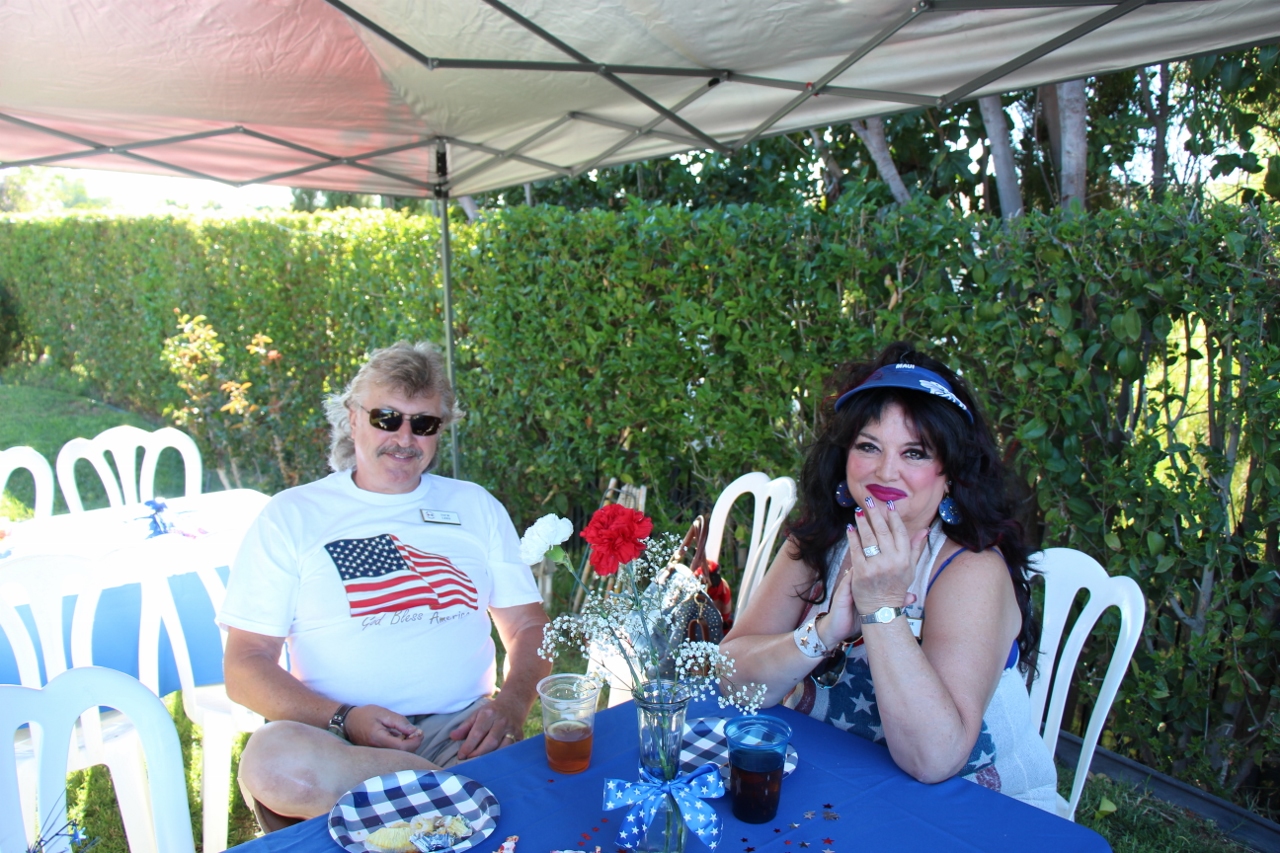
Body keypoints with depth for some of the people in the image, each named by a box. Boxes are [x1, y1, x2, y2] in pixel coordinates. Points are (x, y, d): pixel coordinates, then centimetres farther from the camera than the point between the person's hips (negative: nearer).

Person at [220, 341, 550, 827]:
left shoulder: (476, 507, 16)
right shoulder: (292, 516, 8)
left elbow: (528, 626, 14)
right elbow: (245, 667, 2)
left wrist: (510, 706, -8)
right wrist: (343, 719, -15)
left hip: (460, 727, -1)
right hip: (332, 733, 2)